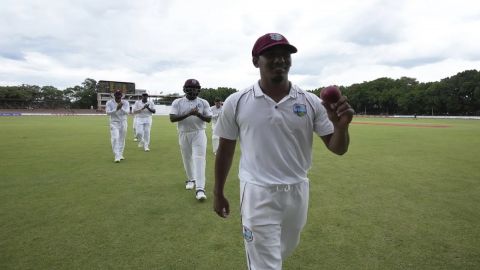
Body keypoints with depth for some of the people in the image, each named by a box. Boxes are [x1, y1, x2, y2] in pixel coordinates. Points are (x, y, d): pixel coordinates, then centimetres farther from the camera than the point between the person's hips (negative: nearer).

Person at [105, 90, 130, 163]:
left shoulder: (125, 103, -2)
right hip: (114, 123, -2)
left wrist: (121, 108, -33)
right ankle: (117, 157, -15)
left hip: (123, 123, 2)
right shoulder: (109, 103, -4)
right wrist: (116, 109, -29)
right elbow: (108, 112, -15)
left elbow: (127, 112, -14)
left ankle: (120, 155, 21)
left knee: (122, 139, 8)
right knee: (115, 139, -14)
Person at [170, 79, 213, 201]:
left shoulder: (203, 102, 1)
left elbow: (209, 119, -2)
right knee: (187, 158, 13)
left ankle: (200, 188, -14)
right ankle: (191, 179, 36)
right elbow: (172, 118, -11)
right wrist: (188, 114, -22)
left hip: (199, 133, -1)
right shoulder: (177, 102, 0)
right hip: (184, 134, 2)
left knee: (199, 159, -11)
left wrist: (198, 114, -22)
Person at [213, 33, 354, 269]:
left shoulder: (311, 102, -4)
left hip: (297, 192, 4)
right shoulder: (236, 102, -7)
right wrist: (218, 193, 7)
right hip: (258, 194, -3)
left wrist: (341, 126, -25)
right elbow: (225, 150, 2)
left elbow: (337, 149, -3)